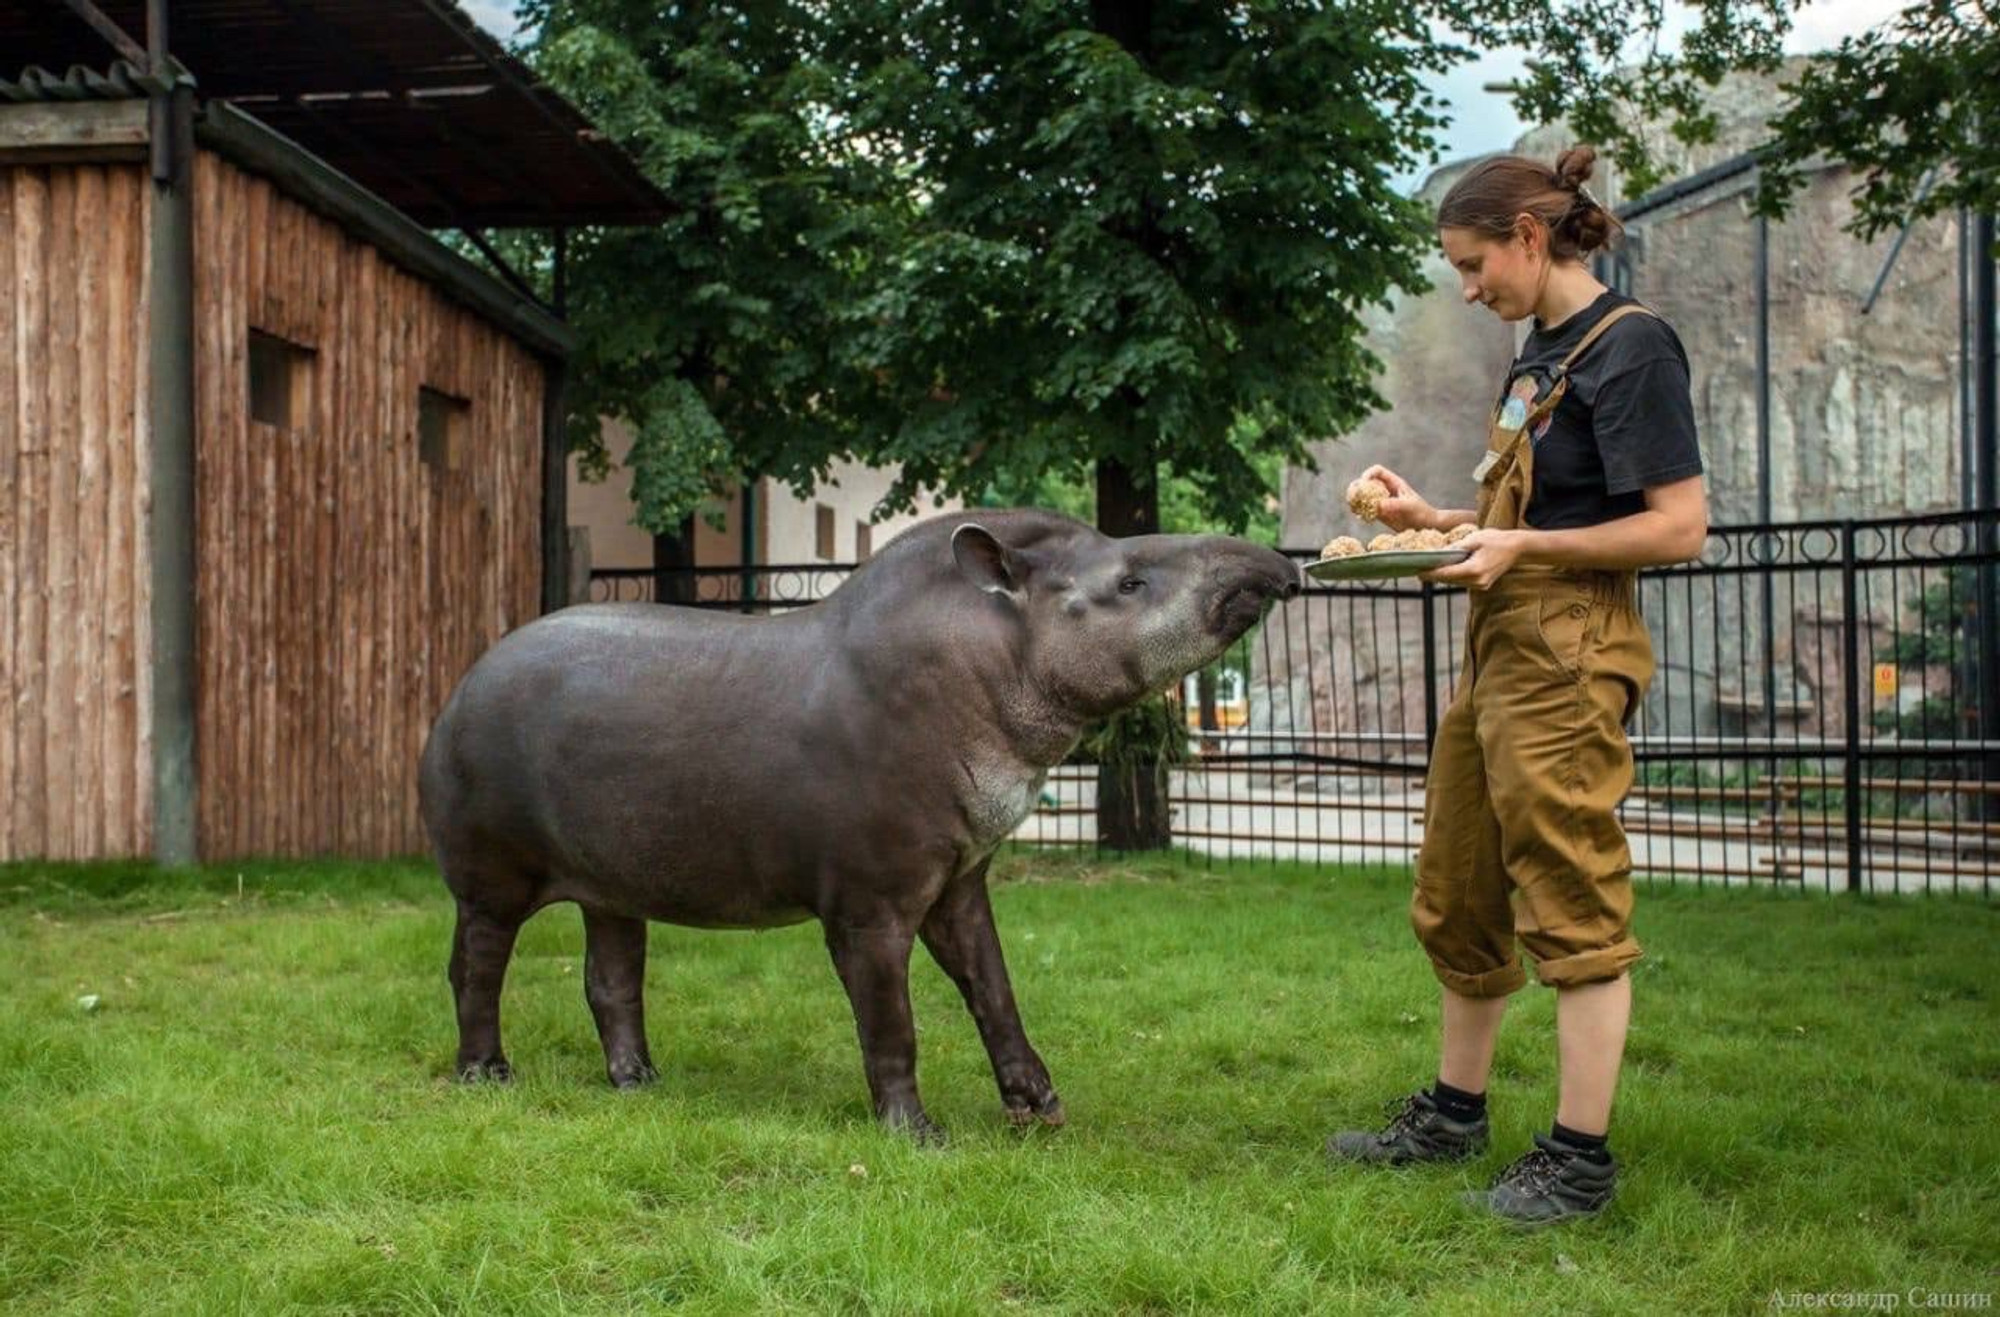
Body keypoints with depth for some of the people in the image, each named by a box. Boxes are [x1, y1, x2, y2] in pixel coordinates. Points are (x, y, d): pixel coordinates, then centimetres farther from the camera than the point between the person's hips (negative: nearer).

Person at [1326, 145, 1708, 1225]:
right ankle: (1454, 1113, 29)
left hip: (1567, 658, -10)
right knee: (1456, 901, 16)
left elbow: (1678, 526, -16)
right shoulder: (1539, 353, 16)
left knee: (1571, 904, -4)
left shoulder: (1628, 345, -11)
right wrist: (1433, 518, 9)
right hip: (1497, 650, 10)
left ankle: (1580, 1157, 4)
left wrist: (1522, 547, -19)